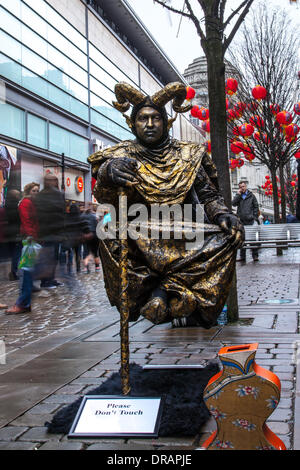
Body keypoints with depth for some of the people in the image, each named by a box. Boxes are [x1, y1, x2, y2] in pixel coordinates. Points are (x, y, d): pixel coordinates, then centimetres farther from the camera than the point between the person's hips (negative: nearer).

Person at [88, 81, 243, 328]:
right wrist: (107, 172, -32)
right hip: (140, 236, -2)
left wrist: (222, 214, -11)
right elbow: (104, 197, -8)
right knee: (110, 235, -33)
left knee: (228, 235, -22)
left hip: (183, 235, 2)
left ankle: (165, 290, -24)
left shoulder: (186, 155, 14)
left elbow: (209, 194, 12)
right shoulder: (124, 155, 7)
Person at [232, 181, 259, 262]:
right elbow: (234, 203, -4)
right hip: (242, 221, 2)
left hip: (251, 220, -2)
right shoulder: (238, 196, 13)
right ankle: (242, 256, 9)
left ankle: (255, 255, -1)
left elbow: (256, 206, 7)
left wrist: (255, 217, -1)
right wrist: (238, 194, -6)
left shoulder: (251, 195, 8)